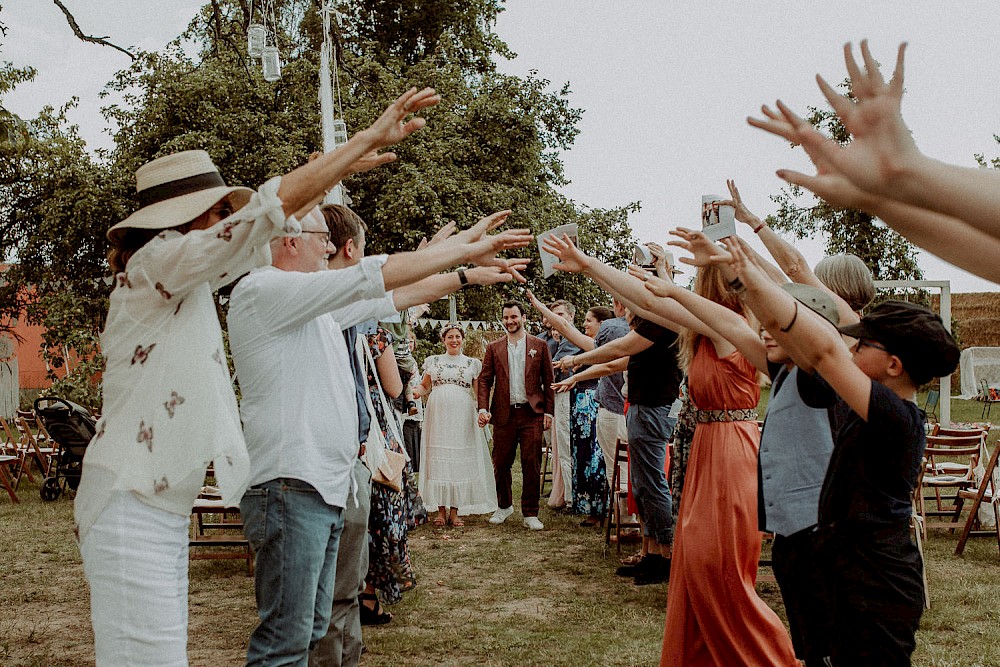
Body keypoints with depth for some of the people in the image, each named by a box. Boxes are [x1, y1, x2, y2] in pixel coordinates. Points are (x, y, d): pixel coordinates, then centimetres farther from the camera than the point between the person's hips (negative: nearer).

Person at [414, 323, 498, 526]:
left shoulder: (472, 364, 10)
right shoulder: (433, 361, 12)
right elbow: (424, 386, 16)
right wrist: (415, 392, -7)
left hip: (462, 418, 0)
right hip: (438, 416, 0)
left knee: (460, 461, -1)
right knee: (438, 460, -1)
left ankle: (455, 511, 5)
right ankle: (441, 511, 6)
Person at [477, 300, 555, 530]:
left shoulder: (539, 346, 7)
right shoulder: (494, 348, 10)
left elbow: (548, 381, 6)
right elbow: (485, 380, 6)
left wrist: (548, 411, 0)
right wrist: (483, 409, -7)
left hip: (531, 413, -1)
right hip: (504, 414, 1)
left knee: (531, 465, -2)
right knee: (501, 464, 8)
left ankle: (530, 513, 7)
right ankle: (504, 506, 28)